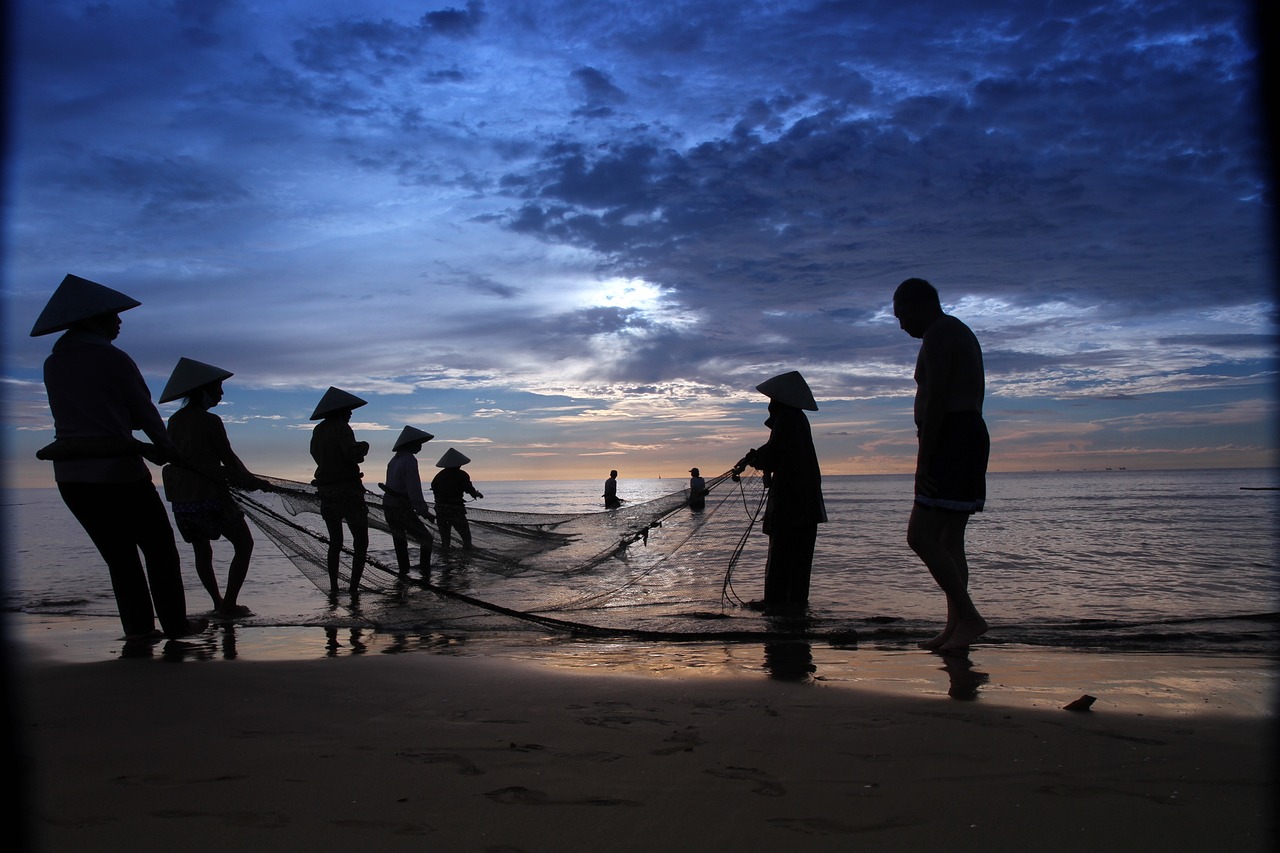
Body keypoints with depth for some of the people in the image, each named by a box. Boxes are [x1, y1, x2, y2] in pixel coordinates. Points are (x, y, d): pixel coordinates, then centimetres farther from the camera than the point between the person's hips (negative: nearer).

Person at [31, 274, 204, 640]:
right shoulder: (112, 358, -8)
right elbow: (144, 411, -3)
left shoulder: (53, 364, 13)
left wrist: (144, 447, 16)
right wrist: (165, 446, 15)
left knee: (118, 554, 15)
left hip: (71, 476, 6)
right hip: (117, 471, -6)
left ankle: (138, 627, 14)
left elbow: (85, 416, 14)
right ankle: (175, 623, 8)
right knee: (159, 548, 7)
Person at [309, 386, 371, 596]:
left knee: (335, 542, 17)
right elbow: (352, 454, -24)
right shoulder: (342, 428, -12)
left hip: (326, 492, 7)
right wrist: (363, 446, -3)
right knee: (360, 541, 4)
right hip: (348, 491, -6)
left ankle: (333, 586, 11)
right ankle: (354, 586, -3)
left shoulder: (318, 431, 10)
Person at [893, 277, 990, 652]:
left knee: (920, 536, -13)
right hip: (970, 437, 11)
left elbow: (935, 400, -19)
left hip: (952, 440, -11)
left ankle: (969, 617, -11)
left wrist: (923, 461, -20)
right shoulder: (961, 334, 24)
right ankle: (955, 626, 9)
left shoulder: (939, 333, -9)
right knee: (948, 539, 9)